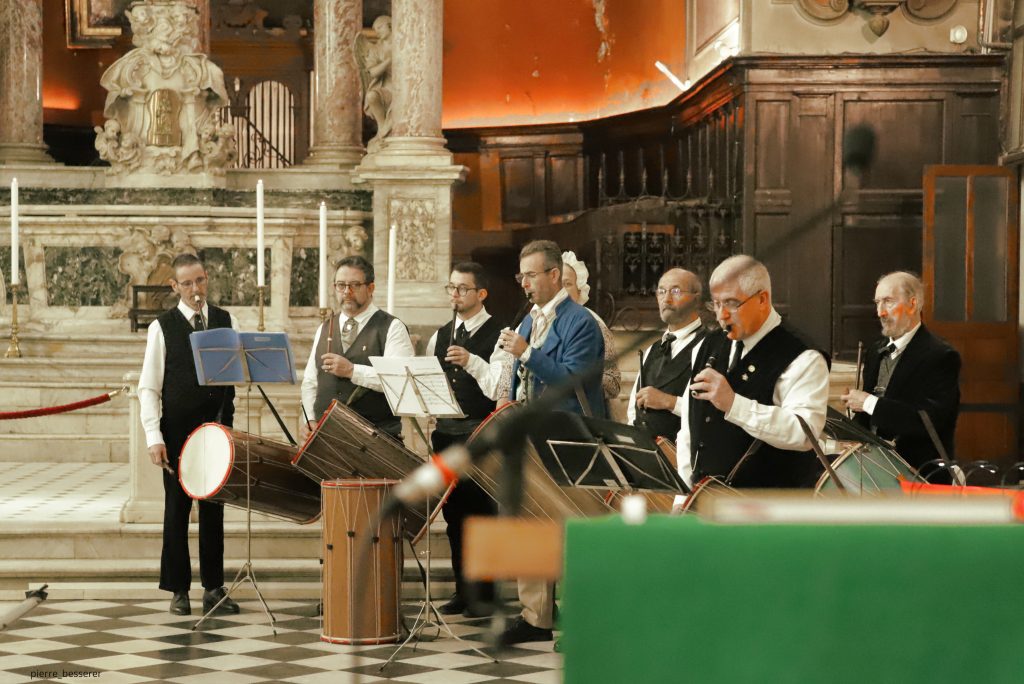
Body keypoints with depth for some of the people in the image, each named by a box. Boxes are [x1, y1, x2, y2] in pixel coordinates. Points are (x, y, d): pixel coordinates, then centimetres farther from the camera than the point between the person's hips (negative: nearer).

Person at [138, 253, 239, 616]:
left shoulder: (227, 322, 7)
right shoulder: (162, 327, -2)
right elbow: (149, 386, -4)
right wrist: (154, 437, -12)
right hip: (178, 432, -2)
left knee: (214, 508, 8)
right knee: (177, 509, 3)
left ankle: (214, 588, 15)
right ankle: (178, 590, 11)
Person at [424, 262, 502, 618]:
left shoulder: (498, 334, -5)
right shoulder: (440, 337, 16)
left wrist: (471, 362, -26)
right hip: (446, 431, 6)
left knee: (481, 514, -4)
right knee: (454, 514, 10)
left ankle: (482, 594, 3)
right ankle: (462, 590, 18)